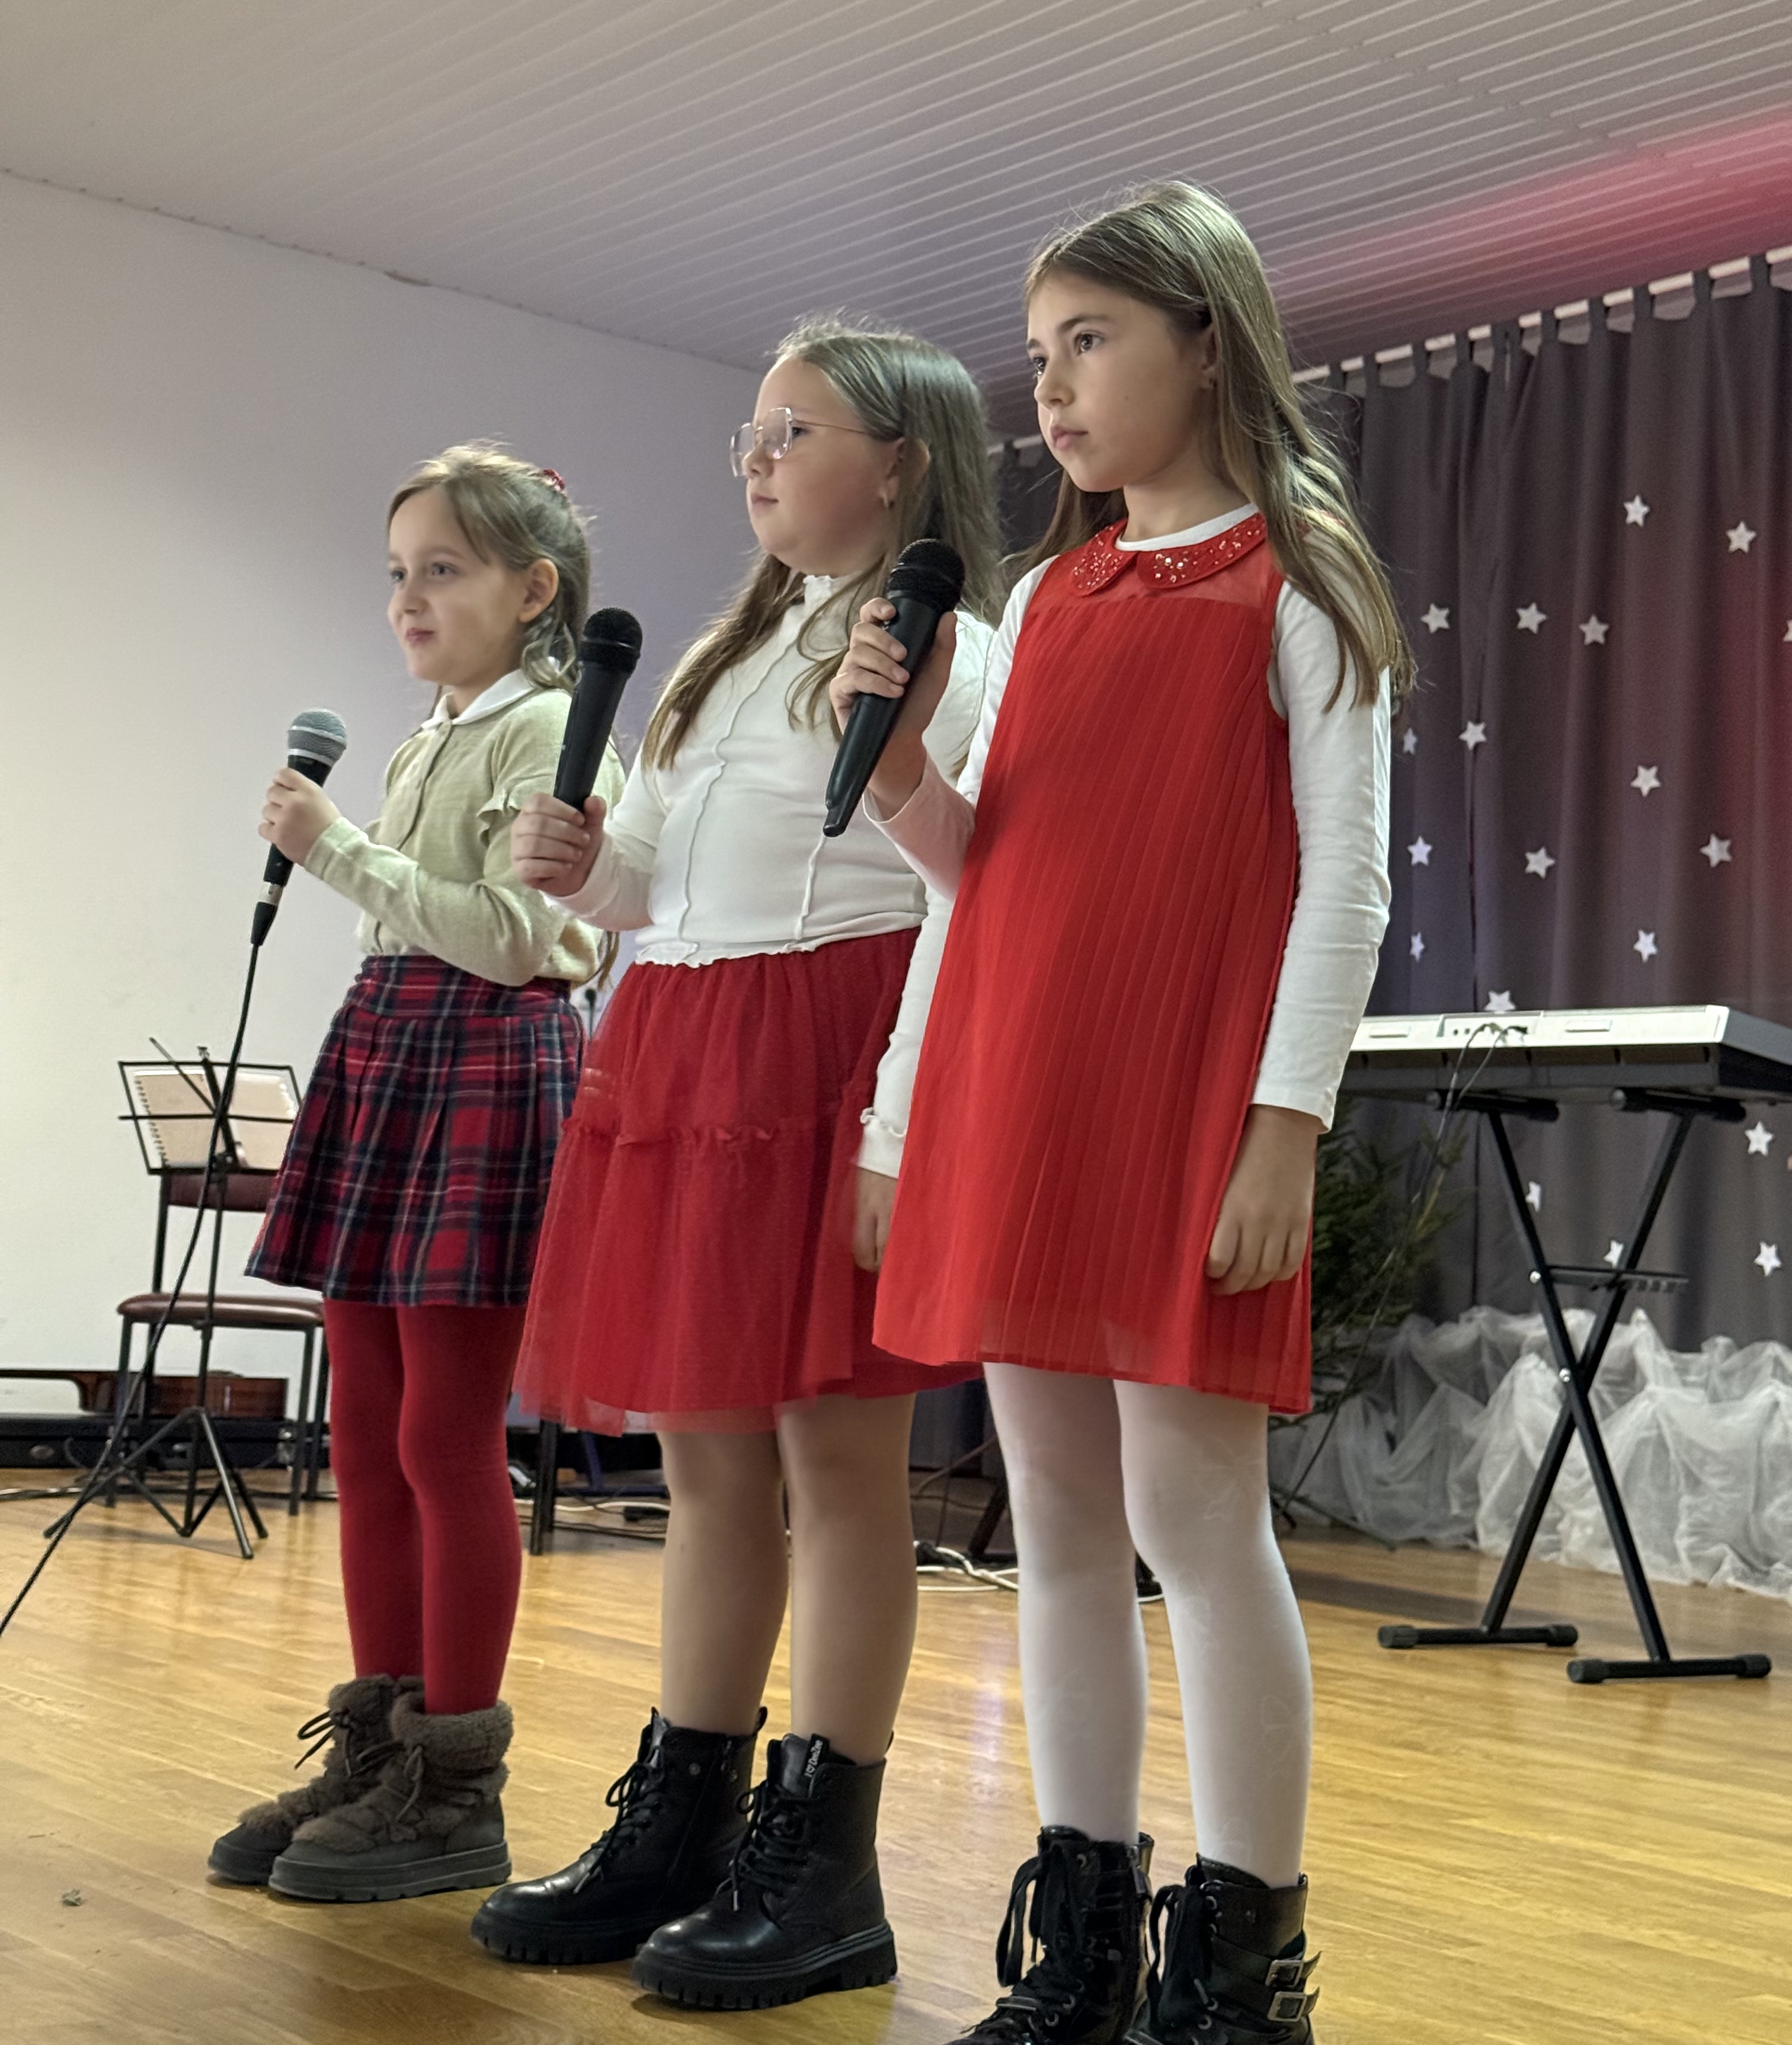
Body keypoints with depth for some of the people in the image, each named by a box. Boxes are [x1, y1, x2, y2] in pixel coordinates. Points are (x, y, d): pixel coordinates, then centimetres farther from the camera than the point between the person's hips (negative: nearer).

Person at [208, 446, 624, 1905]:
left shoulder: (550, 730, -5)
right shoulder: (430, 743, 21)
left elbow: (514, 936, -16)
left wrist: (343, 853, -15)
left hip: (488, 1064, -9)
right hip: (385, 1058, 9)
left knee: (448, 1432, -8)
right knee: (367, 1431, 7)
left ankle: (456, 1787, 0)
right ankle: (376, 1750, 16)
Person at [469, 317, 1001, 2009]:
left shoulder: (941, 651, -2)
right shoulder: (726, 660, 24)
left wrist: (897, 768, -26)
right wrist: (576, 869, 7)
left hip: (831, 1045, -8)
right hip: (673, 1049, 8)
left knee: (834, 1443, -5)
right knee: (704, 1446, 10)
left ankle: (818, 1862, 3)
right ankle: (675, 1830, 19)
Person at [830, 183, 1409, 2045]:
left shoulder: (1290, 575, 1)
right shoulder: (1045, 595, 18)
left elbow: (1346, 874, -6)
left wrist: (1287, 1121, -14)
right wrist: (899, 770, -3)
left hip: (1187, 1099, -6)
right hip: (1014, 1090, 6)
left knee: (1190, 1509, -6)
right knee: (1057, 1517, 7)